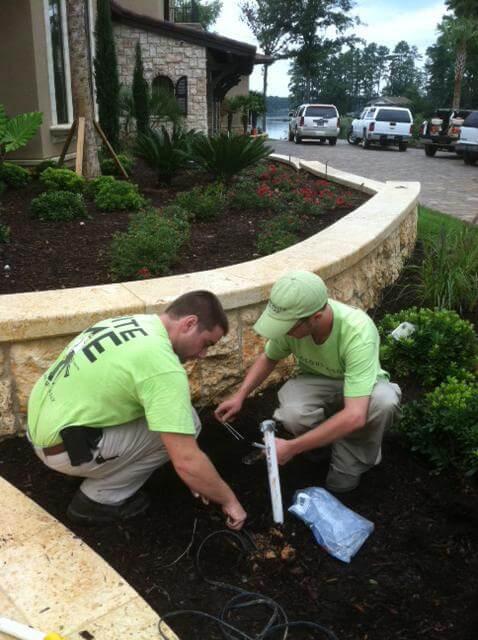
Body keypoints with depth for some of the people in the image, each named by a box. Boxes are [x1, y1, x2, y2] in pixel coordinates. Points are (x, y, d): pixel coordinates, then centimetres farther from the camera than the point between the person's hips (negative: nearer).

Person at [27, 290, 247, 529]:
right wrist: (229, 500, -7)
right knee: (185, 423, -8)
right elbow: (186, 462, -25)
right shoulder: (163, 366, -23)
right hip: (64, 448, -9)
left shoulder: (134, 324, 6)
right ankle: (99, 498, 3)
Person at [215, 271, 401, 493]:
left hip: (361, 385, -2)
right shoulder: (291, 319, -23)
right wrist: (240, 395, -13)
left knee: (384, 401, -38)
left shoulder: (358, 332, -38)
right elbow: (268, 358, 1)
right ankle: (321, 437, 4)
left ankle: (351, 459, -7)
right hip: (316, 382, 2)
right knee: (292, 414, -32)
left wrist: (292, 447, -38)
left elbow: (355, 415, -42)